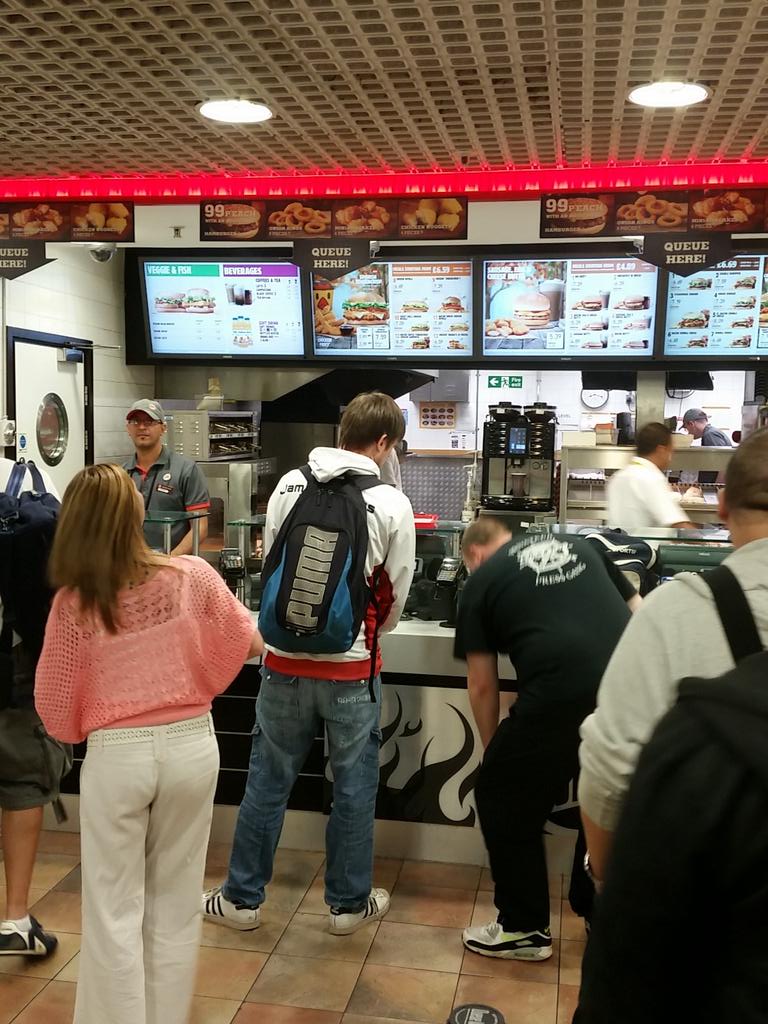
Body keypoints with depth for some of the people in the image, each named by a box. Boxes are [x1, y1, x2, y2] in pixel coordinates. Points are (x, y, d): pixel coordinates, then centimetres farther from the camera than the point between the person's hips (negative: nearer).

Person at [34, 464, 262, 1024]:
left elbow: (55, 706, -3)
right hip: (191, 746, 2)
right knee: (176, 903, 18)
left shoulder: (72, 603, -11)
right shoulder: (192, 575, -9)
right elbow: (250, 644, 3)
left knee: (114, 909, 13)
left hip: (117, 755, -2)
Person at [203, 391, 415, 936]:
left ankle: (242, 897, 28)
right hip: (351, 667, -2)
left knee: (267, 782, 15)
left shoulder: (290, 485, -2)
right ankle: (349, 902, 28)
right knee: (353, 787, 14)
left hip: (285, 661, 3)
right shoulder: (392, 504, -9)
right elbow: (395, 595, 0)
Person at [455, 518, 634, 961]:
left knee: (504, 801, 17)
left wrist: (494, 751, 26)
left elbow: (483, 686, 13)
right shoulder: (579, 545, 22)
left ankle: (525, 929, 26)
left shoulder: (483, 580, 12)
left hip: (561, 696, -5)